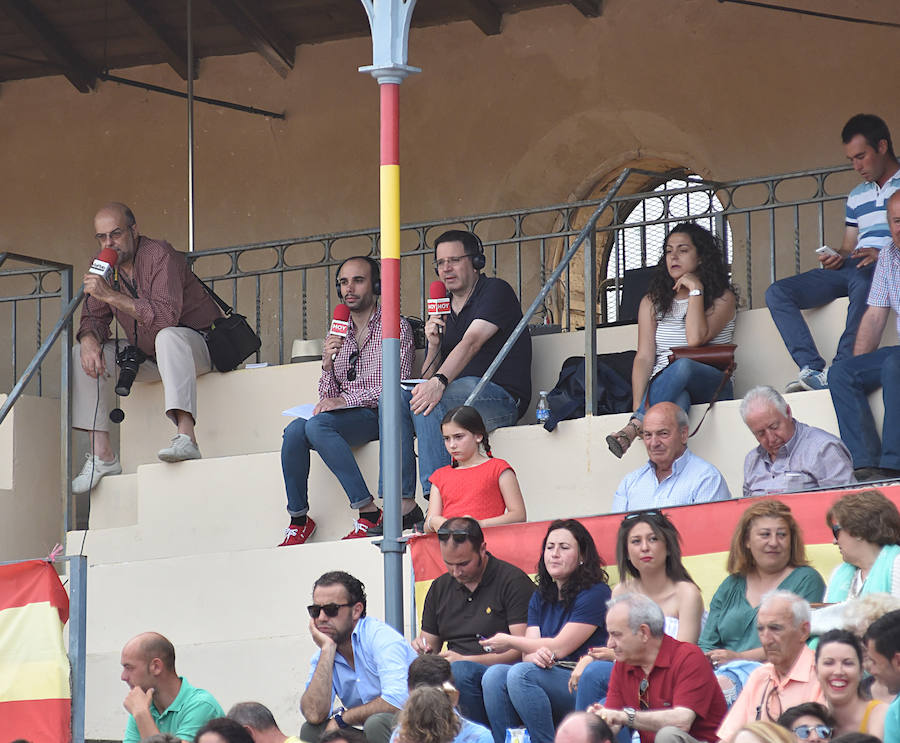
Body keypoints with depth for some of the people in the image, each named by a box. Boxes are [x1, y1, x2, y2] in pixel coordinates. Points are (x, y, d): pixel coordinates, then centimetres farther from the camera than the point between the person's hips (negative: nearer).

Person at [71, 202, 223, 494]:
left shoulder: (159, 255, -20)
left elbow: (166, 316, -32)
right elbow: (93, 317, 5)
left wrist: (111, 295, -34)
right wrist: (89, 339, -19)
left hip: (197, 343, -7)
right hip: (147, 356, 7)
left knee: (168, 336, -39)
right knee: (85, 353, -7)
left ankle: (186, 437, -53)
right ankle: (102, 455, -13)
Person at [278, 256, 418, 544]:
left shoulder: (395, 326, 2)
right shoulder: (337, 335, 20)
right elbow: (327, 397, 16)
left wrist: (345, 399, -17)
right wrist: (327, 364, -5)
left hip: (379, 415, -5)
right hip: (347, 420, 5)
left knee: (318, 425, -33)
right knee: (294, 430, -25)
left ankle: (368, 512, -32)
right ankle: (298, 520, -20)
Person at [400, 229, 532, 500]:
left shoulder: (496, 291, 0)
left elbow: (470, 343, -18)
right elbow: (427, 377, 19)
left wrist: (439, 381, -33)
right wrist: (433, 346, -2)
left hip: (502, 398, -7)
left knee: (428, 401, -31)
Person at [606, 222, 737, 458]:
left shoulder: (723, 298, 8)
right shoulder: (653, 302, 19)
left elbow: (695, 338, -11)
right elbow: (644, 357, 7)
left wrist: (695, 289, -4)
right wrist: (637, 406, -9)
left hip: (711, 386, -2)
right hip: (664, 389, 2)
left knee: (683, 366, -38)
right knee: (677, 400, -38)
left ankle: (634, 429, -51)